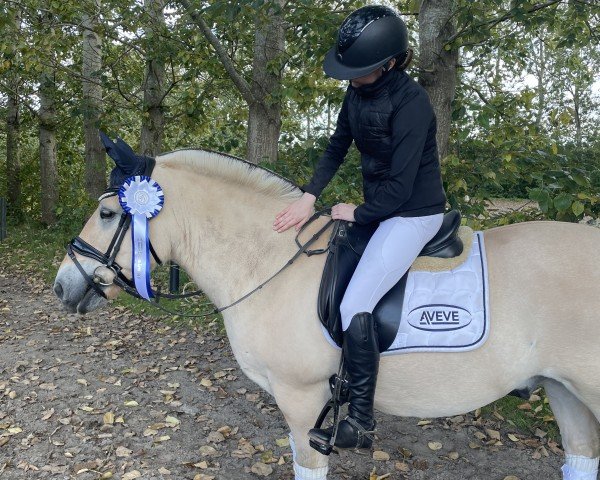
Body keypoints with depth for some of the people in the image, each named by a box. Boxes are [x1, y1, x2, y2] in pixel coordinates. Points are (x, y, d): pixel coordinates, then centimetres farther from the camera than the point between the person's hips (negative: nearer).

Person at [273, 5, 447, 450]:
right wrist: (309, 196, -4)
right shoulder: (358, 92, 0)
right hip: (381, 204, 9)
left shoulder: (411, 103, -25)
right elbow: (337, 147, 9)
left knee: (355, 305, -18)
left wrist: (356, 213, -10)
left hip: (414, 213, -9)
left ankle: (361, 423, -5)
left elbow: (399, 187, -25)